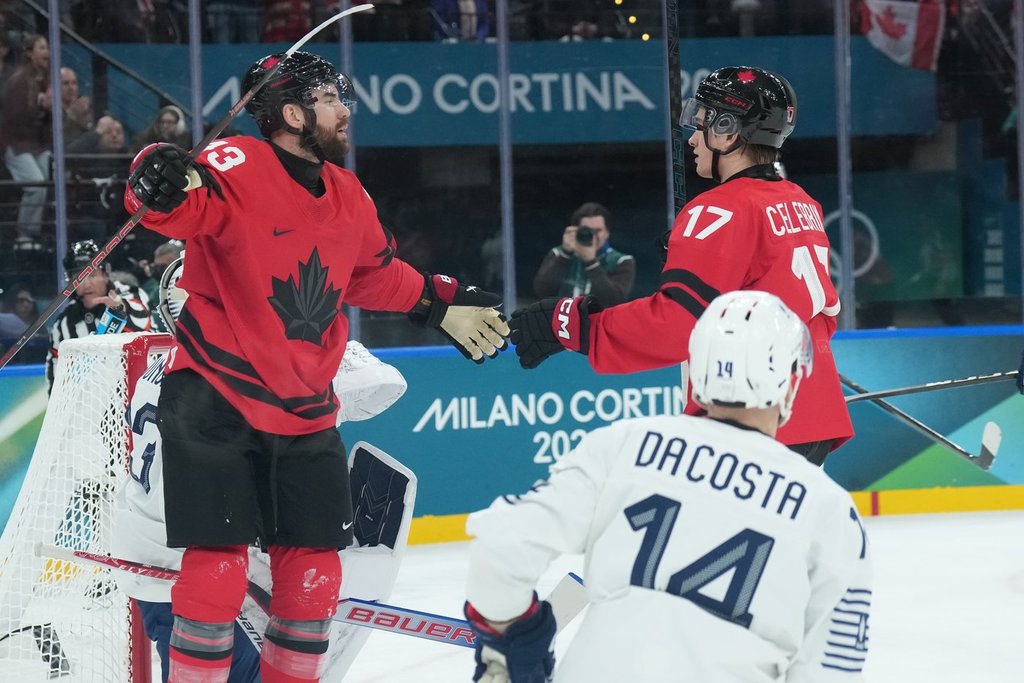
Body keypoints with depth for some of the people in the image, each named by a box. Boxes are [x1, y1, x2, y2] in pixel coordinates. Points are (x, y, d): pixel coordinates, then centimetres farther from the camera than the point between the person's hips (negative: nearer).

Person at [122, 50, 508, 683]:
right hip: (216, 401, -7)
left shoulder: (349, 197, 9)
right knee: (218, 566, -10)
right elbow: (182, 208, -31)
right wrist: (160, 186, -53)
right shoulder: (238, 168, -15)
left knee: (315, 575, 9)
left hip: (305, 415, 7)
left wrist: (443, 305, 21)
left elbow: (378, 274, 25)